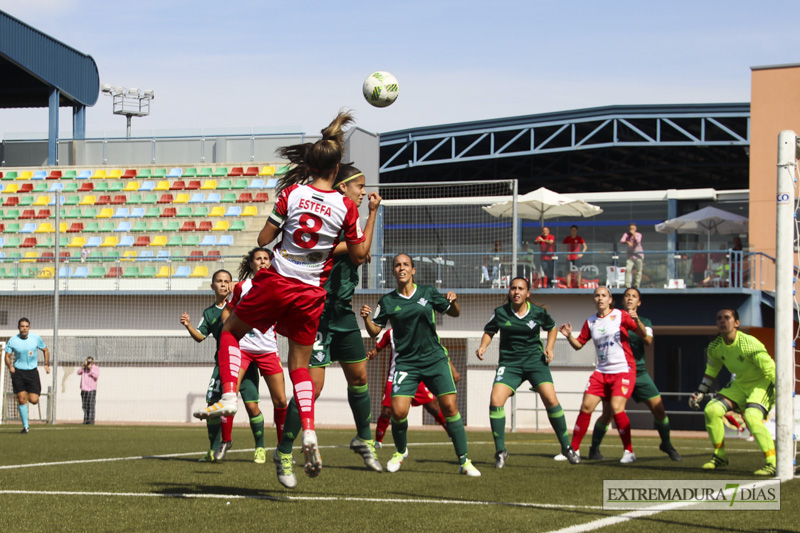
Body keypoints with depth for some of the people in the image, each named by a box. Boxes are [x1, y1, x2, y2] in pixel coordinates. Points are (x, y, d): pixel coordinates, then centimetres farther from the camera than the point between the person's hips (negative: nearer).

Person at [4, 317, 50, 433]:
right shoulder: (12, 340, -5)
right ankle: (25, 426, 3)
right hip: (18, 372, -1)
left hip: (32, 371, 1)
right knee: (21, 399, -9)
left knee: (33, 400, -7)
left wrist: (47, 364, 1)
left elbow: (45, 350, 12)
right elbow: (7, 356, 3)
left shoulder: (36, 338, -3)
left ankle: (31, 395, 32)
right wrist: (10, 366, -16)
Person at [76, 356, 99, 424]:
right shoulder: (83, 367, 12)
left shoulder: (96, 368, 3)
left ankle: (91, 419, -14)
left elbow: (96, 376, -14)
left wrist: (91, 369, -19)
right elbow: (78, 373, -4)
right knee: (84, 405, 3)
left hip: (92, 389, -4)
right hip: (84, 389, 4)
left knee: (91, 405, -12)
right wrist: (83, 366, -13)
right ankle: (86, 419, 9)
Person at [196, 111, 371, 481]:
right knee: (300, 364, 12)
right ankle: (308, 433, -6)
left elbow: (263, 239, -2)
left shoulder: (292, 193, -6)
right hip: (311, 294, 1)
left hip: (275, 283, -1)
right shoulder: (346, 208, -5)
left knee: (230, 331, 20)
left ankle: (228, 396, 2)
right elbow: (359, 256, 3)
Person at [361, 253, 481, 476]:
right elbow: (374, 331, 5)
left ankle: (464, 461, -2)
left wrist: (453, 301, -8)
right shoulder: (387, 301, 3)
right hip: (406, 363, 0)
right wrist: (366, 318, -15)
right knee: (398, 411, -13)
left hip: (435, 359, 0)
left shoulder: (428, 293, 5)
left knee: (450, 407, -10)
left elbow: (454, 313, 14)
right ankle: (400, 451, 17)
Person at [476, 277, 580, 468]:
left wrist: (550, 348, 2)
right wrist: (483, 346, -5)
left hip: (535, 360, -1)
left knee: (550, 400, -16)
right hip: (509, 363, 1)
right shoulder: (500, 313, -2)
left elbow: (552, 328, 16)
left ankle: (566, 446, 1)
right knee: (496, 401, -18)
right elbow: (489, 331, 13)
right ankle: (500, 450, -4)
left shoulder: (538, 312, -2)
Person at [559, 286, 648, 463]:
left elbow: (643, 335, -7)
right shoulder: (590, 322, 9)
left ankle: (629, 451, -7)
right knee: (586, 407, -3)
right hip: (602, 371, 5)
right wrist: (569, 336, -5)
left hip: (623, 370, -5)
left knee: (616, 408, -19)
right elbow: (578, 344, 15)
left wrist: (637, 321, -27)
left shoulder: (621, 316, -4)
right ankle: (574, 449, 8)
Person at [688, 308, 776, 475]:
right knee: (712, 409, -8)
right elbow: (711, 371, 14)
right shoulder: (715, 347, -7)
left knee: (752, 416, -31)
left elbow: (772, 371, -26)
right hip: (741, 384, 7)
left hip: (763, 384, -7)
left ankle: (772, 463, -24)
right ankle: (720, 456, 9)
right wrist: (700, 393, 13)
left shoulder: (749, 344, -28)